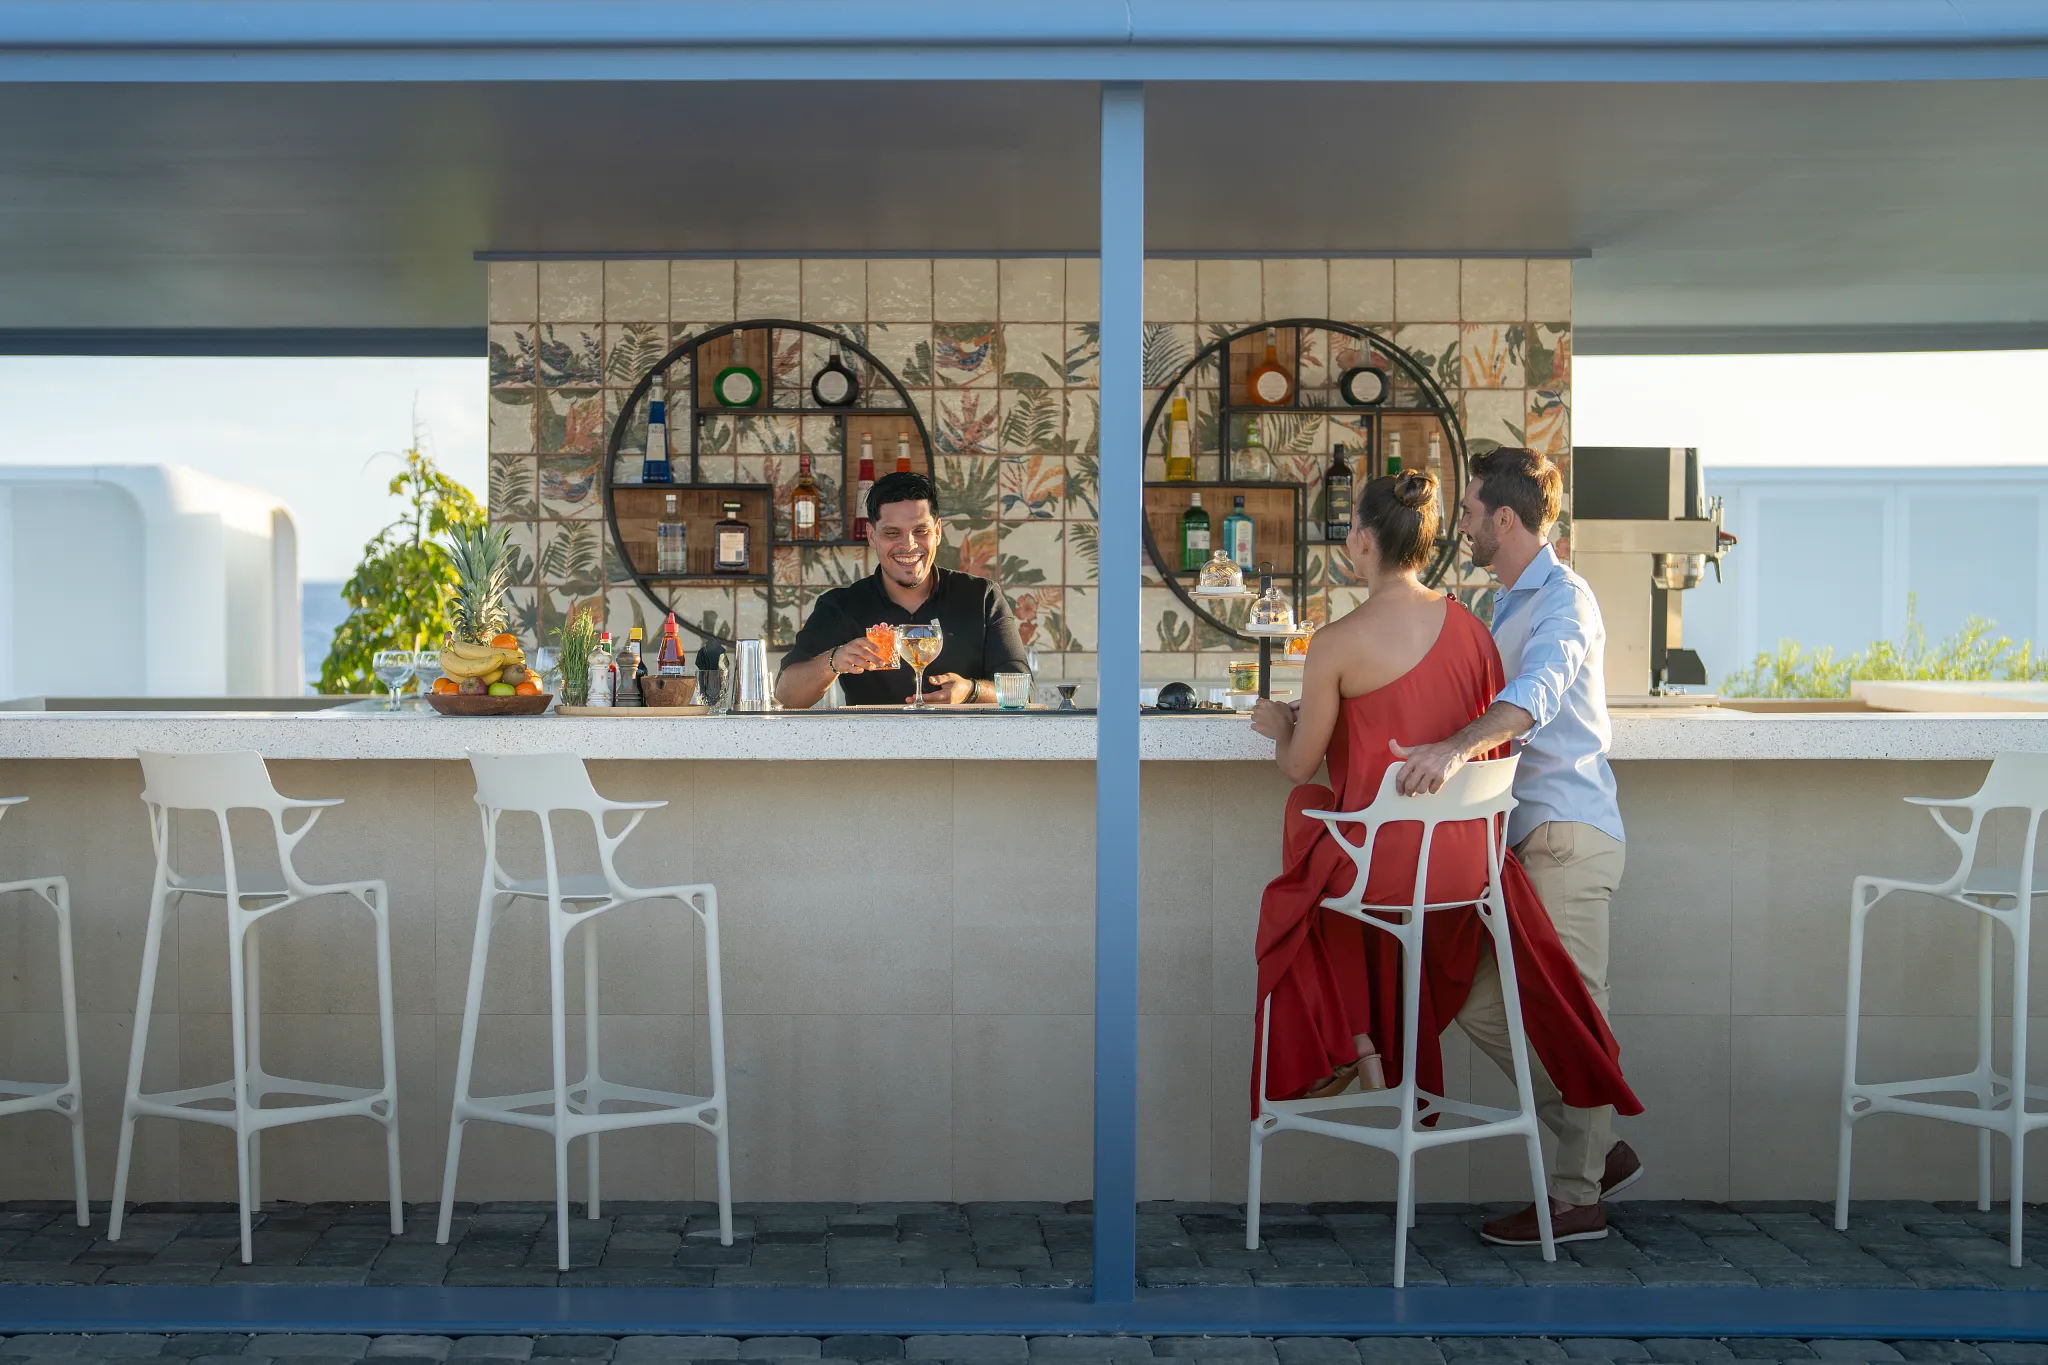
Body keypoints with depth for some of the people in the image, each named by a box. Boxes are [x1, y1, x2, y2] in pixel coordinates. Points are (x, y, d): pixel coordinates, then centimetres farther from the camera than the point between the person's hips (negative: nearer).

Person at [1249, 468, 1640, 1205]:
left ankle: (1352, 1051, 30)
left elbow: (1300, 765, -5)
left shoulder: (1335, 644, -15)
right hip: (1465, 862, 5)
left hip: (1375, 861, -5)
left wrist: (1277, 725, 17)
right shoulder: (1470, 626, 1)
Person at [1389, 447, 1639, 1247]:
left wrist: (1456, 749, -43)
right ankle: (1599, 1149, 18)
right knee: (1482, 1006, 7)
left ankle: (1576, 1197, 5)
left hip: (1568, 829, -10)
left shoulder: (1563, 598, -9)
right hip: (1526, 833, 10)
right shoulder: (1506, 603, 21)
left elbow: (1536, 695, -29)